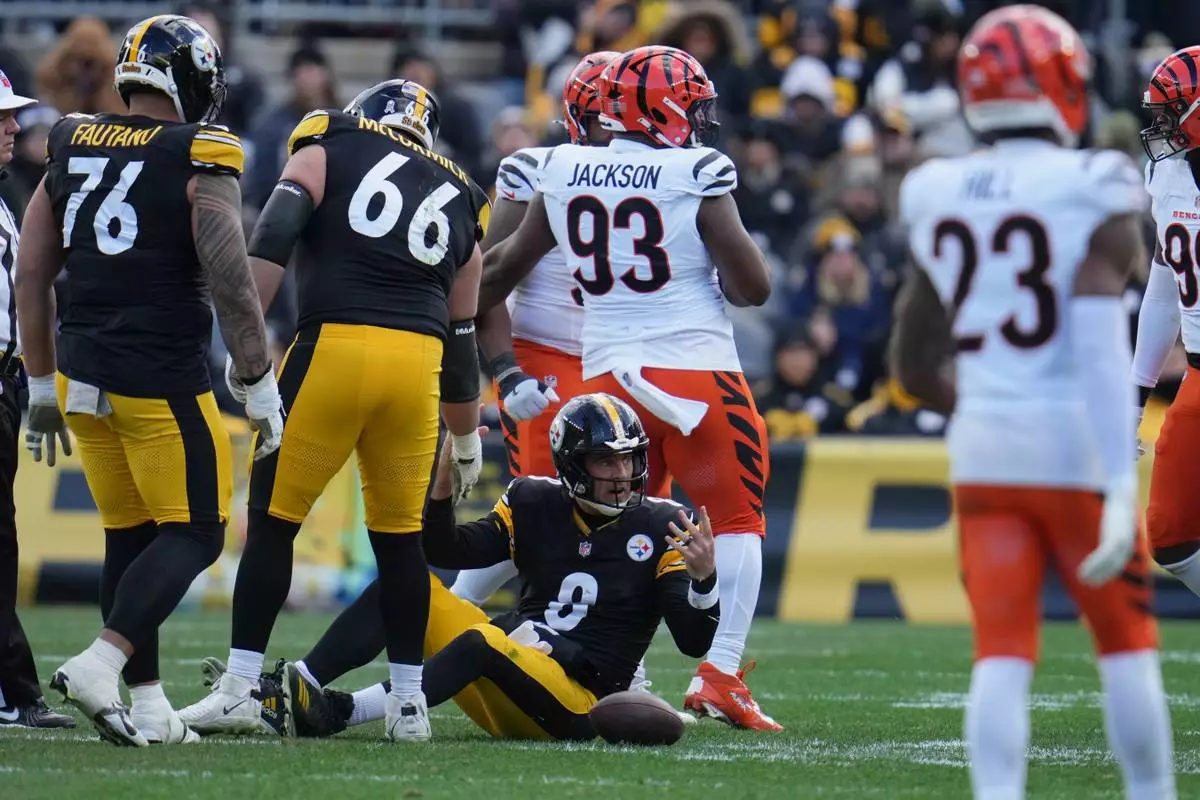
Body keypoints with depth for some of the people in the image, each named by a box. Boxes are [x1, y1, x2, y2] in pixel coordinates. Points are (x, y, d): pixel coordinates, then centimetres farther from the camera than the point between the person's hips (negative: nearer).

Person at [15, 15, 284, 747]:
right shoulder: (199, 162, -9)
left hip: (83, 377, 6)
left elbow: (31, 280, 13)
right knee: (194, 534, 1)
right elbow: (231, 283, -14)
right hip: (164, 382, -6)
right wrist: (262, 386, -5)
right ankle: (102, 663, -17)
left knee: (129, 537, 14)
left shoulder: (70, 151, 9)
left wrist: (43, 384, 22)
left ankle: (147, 704, 14)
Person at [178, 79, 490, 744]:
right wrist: (467, 441, 34)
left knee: (274, 519, 5)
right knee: (399, 534, 16)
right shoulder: (459, 200, 24)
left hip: (334, 344, -4)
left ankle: (240, 689, 3)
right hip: (417, 362, 4)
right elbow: (461, 339, 26)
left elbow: (273, 237, -4)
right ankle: (409, 702, 17)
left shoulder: (329, 146, 13)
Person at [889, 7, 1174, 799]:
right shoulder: (1092, 193, -10)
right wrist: (1122, 486, -22)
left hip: (983, 448, 4)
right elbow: (1101, 347, -19)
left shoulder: (939, 201, 6)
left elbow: (914, 364, 13)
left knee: (1002, 658, 1)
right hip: (1075, 444, -4)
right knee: (1127, 642, 13)